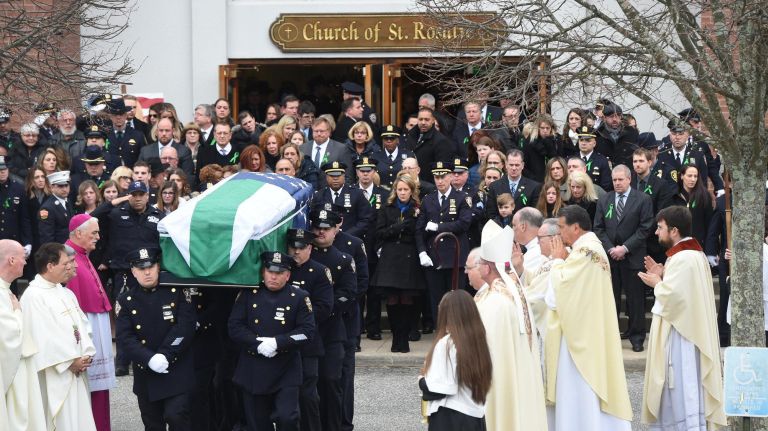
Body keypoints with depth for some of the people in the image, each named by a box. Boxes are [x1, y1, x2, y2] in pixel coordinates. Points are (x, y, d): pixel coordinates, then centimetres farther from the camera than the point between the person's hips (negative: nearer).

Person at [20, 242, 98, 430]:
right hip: (54, 377, -8)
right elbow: (43, 337, -19)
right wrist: (70, 361, -14)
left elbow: (82, 325, 12)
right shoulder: (33, 296, -14)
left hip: (76, 372, 8)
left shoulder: (66, 294, 13)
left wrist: (86, 355, -3)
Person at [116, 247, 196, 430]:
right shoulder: (126, 300, 3)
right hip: (146, 376, 3)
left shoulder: (176, 292, -1)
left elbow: (185, 327, -10)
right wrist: (150, 359, -22)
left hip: (177, 372, -3)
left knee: (176, 415, -17)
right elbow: (124, 339, -8)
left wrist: (164, 356, -19)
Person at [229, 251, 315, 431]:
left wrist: (277, 343, -19)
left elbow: (307, 331, -7)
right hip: (253, 371, 2)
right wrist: (258, 344, -17)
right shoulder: (248, 294, 2)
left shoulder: (299, 297, -1)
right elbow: (235, 327, -2)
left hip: (286, 372, -2)